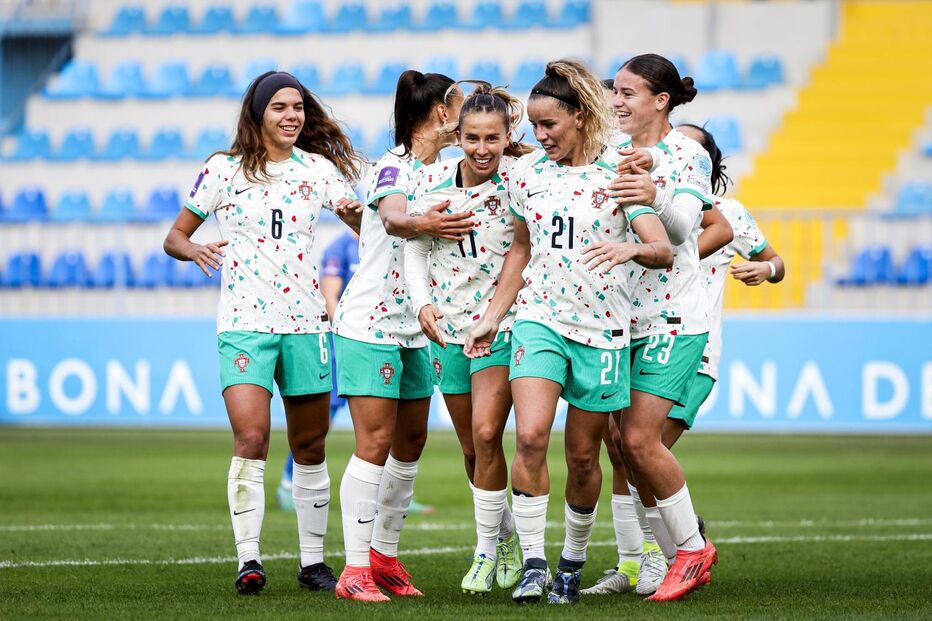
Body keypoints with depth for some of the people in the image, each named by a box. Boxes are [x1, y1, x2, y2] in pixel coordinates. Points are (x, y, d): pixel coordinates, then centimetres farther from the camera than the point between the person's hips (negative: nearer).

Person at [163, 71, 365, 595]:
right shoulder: (224, 170, 2)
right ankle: (249, 559, -15)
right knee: (251, 438, -17)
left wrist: (358, 213, -22)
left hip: (305, 320, 3)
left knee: (311, 445, 7)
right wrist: (193, 250, -15)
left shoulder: (318, 169, 7)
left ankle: (313, 560, 17)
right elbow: (174, 237, 8)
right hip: (245, 321, -3)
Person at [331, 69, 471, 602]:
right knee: (376, 443, -11)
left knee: (411, 442, 11)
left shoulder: (443, 170, 10)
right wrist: (420, 224, -57)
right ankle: (355, 569, -10)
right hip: (370, 324, -9)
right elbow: (392, 218, -37)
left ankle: (385, 554, 22)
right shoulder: (393, 168, -15)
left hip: (415, 328, 9)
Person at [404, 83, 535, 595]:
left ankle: (487, 550, -4)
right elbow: (414, 246, 7)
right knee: (472, 448, 10)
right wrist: (422, 302, -5)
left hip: (503, 318, -4)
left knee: (486, 434, -18)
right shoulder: (434, 178, -1)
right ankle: (505, 538, 30)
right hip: (448, 323, 4)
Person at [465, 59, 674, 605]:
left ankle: (574, 560, 26)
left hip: (601, 328, -2)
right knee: (531, 436, -18)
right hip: (540, 318, 2)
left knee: (583, 456, 5)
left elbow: (664, 250, -14)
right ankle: (533, 565, -12)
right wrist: (493, 316, 19)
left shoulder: (619, 171, -6)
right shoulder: (527, 172, 6)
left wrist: (631, 249, -36)